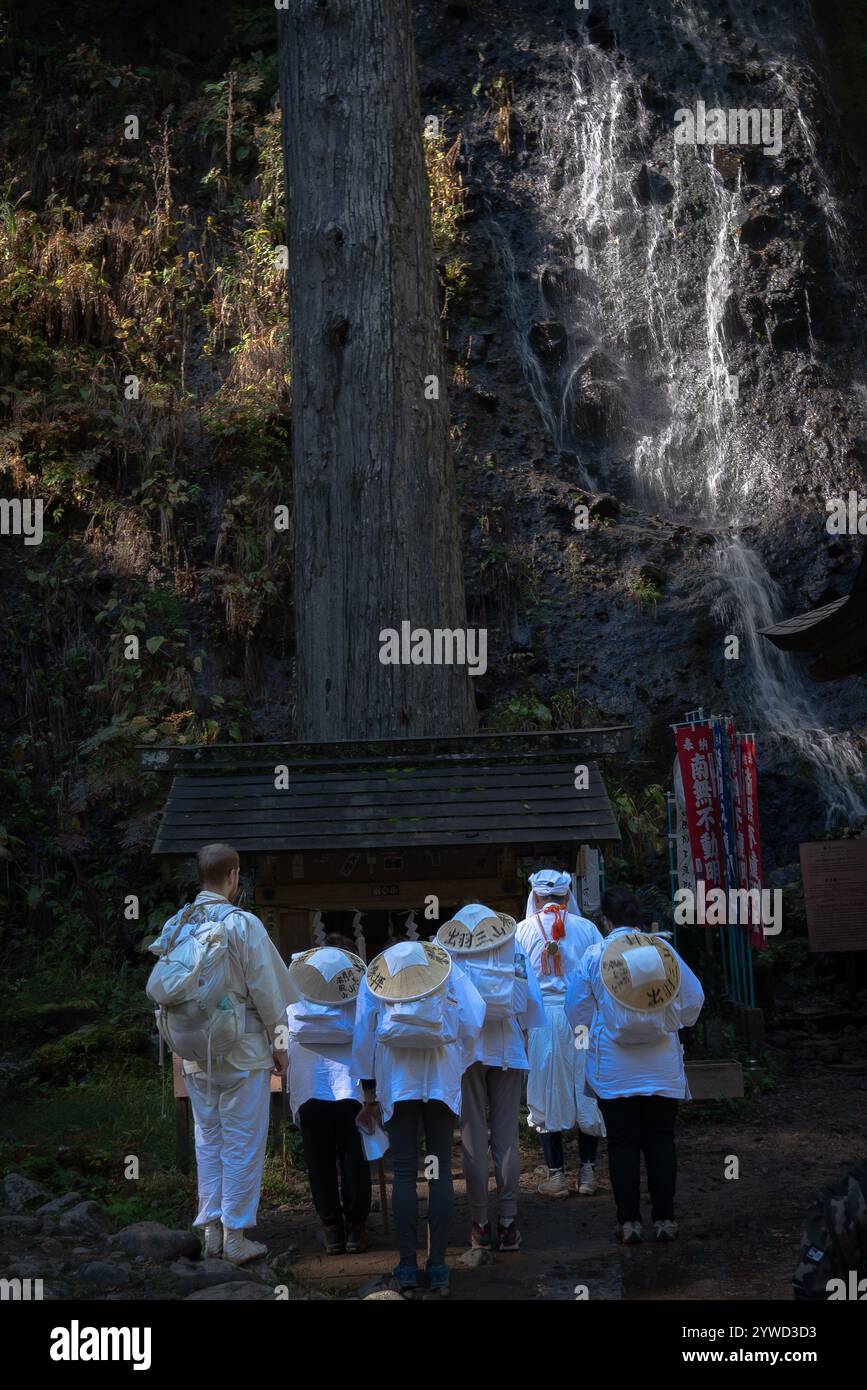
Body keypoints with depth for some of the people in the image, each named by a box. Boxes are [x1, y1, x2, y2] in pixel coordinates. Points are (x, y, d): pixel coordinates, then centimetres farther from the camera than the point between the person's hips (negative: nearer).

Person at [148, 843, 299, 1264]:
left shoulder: (177, 925, 2)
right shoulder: (242, 924, -13)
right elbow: (266, 989, -10)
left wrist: (183, 1037, 14)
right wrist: (278, 1043, 0)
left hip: (196, 1054, 5)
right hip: (243, 1050, -5)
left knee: (208, 1138, 14)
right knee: (242, 1142, 2)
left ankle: (211, 1230, 17)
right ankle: (236, 1236, 4)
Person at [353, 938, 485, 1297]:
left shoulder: (373, 979, 8)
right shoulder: (449, 970, 6)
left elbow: (363, 1039, 5)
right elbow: (473, 1020, -6)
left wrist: (370, 1096, 10)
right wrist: (460, 1064, 7)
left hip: (396, 1082, 0)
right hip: (442, 1077, 0)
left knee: (404, 1172, 3)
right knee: (441, 1171, 4)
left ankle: (407, 1268, 2)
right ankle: (438, 1267, 4)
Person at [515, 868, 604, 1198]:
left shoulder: (524, 929, 0)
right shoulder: (585, 927, 2)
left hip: (542, 1015, -1)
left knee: (547, 1096, 5)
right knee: (586, 1092, 9)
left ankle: (556, 1174, 4)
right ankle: (587, 1170, 11)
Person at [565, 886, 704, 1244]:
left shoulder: (595, 955, -6)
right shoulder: (665, 950, -3)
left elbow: (576, 1012, 1)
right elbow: (693, 1003, 4)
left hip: (615, 1070, -1)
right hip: (663, 1066, 1)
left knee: (623, 1143, 5)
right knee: (660, 1140, 9)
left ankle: (630, 1221, 6)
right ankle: (664, 1218, 9)